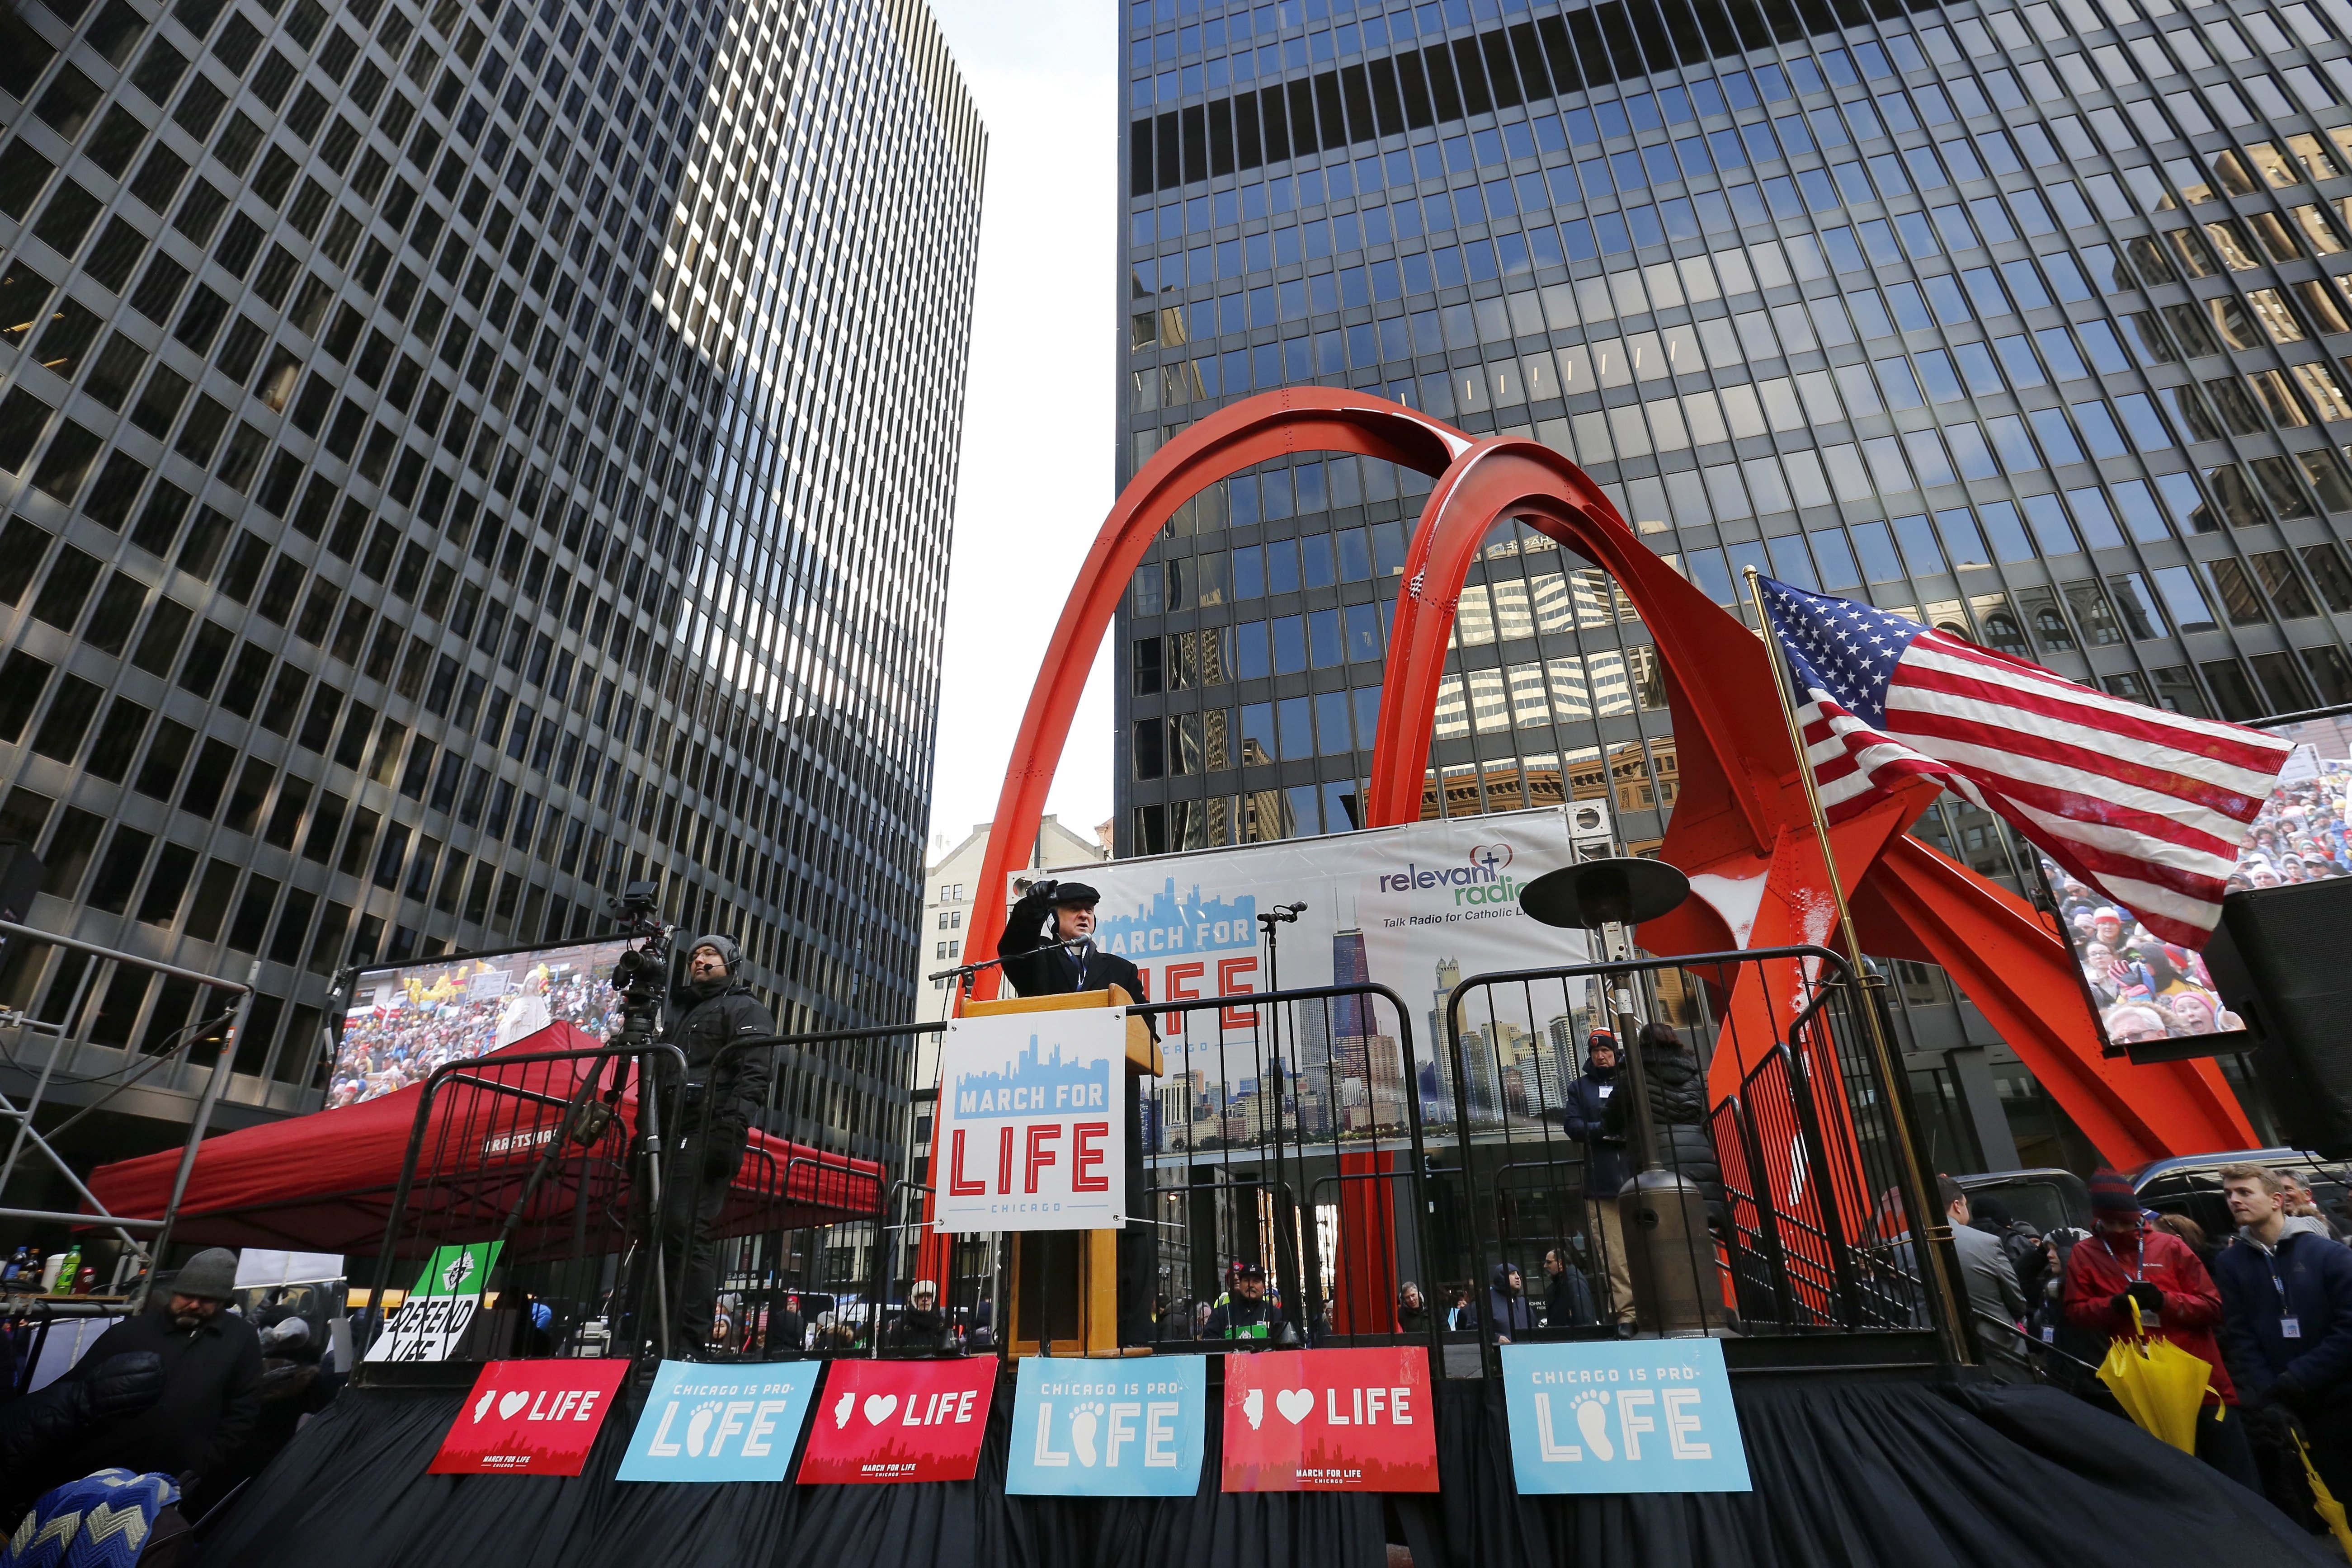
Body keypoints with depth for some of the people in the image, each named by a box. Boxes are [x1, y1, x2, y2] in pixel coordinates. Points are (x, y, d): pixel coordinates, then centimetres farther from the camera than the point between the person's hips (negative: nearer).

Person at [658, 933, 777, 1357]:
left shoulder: (744, 1008, 6)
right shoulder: (691, 1016, 33)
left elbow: (753, 1074, -10)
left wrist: (731, 1126, -24)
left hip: (709, 1135, -9)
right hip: (678, 1136, 9)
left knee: (688, 1230, -17)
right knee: (661, 1231, 4)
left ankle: (690, 1349, -19)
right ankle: (664, 1340, 9)